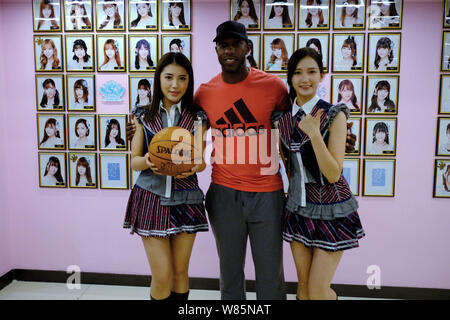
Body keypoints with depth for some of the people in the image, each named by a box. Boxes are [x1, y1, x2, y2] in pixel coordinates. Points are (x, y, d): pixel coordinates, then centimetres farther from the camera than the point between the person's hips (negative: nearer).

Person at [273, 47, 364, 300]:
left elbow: (333, 174, -19)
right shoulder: (283, 118, 2)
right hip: (298, 208, 5)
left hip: (330, 211, -4)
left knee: (318, 291, 0)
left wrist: (314, 134, -28)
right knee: (303, 286, 13)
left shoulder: (334, 115, -13)